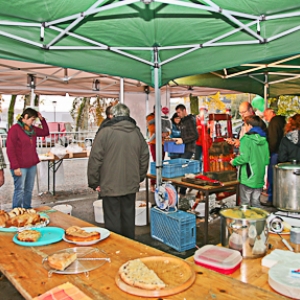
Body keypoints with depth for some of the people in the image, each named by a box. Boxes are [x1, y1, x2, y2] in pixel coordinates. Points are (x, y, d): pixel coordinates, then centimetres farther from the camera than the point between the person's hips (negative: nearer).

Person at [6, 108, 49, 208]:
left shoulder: (32, 128, 11)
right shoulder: (14, 129, -10)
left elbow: (45, 132, 23)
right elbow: (10, 150, -13)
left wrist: (42, 119, 9)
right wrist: (15, 167, -17)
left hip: (32, 164, 7)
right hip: (20, 166, -7)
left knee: (29, 189, 12)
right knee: (20, 189, -4)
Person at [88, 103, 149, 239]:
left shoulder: (105, 132, -10)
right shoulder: (137, 132, 4)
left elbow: (95, 159, -10)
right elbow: (144, 157, 10)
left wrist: (94, 182, 0)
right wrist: (139, 178, 20)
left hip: (110, 186, -5)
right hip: (131, 185, 5)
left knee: (112, 221, 4)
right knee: (128, 218, 17)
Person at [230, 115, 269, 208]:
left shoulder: (246, 139, -14)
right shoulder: (264, 140, 5)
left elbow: (244, 158, -20)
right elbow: (267, 160, 9)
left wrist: (234, 162, -4)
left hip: (248, 177, -6)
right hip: (259, 178, 6)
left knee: (245, 203, 5)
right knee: (256, 202, 15)